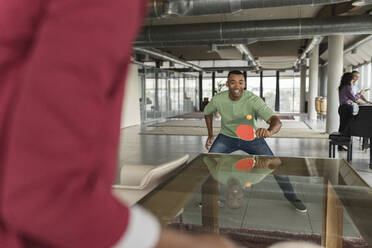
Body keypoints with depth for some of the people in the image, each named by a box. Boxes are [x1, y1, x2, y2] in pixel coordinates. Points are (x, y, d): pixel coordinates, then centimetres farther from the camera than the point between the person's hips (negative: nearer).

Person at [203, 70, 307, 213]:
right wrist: (210, 135, 1)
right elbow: (207, 113, 5)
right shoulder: (218, 100, -20)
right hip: (227, 137, 2)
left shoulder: (253, 100, -29)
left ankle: (293, 198, 14)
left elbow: (276, 121, -38)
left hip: (252, 138, -1)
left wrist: (269, 131, -61)